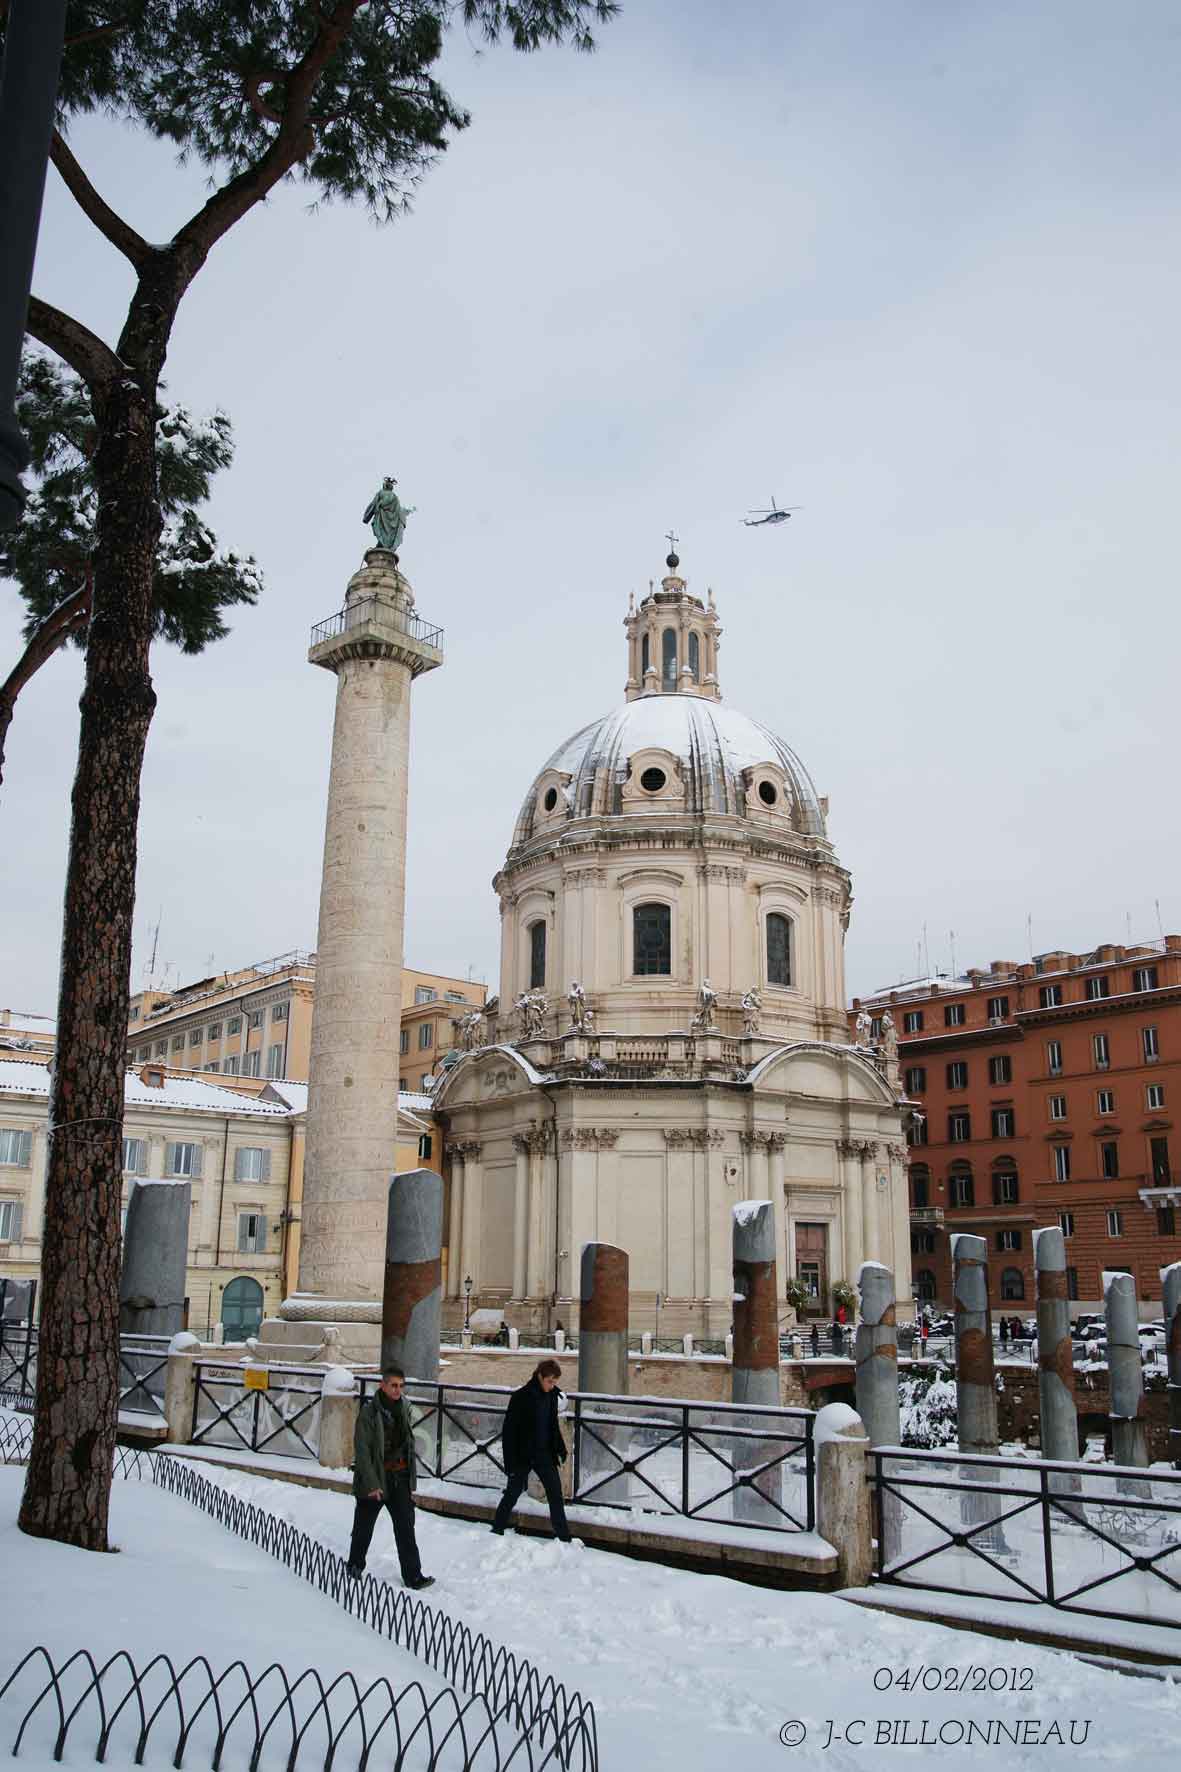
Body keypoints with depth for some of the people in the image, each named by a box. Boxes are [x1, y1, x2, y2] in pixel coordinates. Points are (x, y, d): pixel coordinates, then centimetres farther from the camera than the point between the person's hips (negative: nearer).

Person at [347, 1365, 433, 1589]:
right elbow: (362, 1450, -15)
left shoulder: (403, 1409, 6)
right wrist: (371, 1484, -18)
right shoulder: (369, 1412, -13)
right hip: (374, 1479, -4)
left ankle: (413, 1576, 3)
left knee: (406, 1528, 0)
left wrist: (412, 1481, 11)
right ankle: (355, 1568, 32)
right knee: (364, 1527, 12)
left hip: (400, 1478, 4)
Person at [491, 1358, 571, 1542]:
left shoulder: (552, 1395, 1)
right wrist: (510, 1462, -15)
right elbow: (509, 1431, -14)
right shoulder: (521, 1397, -18)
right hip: (522, 1456, -5)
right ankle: (497, 1530, 26)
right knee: (512, 1494, 8)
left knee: (555, 1493, 1)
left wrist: (560, 1449, 10)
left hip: (544, 1455, 5)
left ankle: (564, 1537, 7)